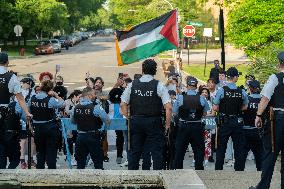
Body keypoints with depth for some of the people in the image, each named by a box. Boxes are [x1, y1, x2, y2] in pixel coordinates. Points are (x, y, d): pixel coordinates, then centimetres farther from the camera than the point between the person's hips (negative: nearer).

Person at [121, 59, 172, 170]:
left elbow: (123, 104, 1)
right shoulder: (159, 86, -7)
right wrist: (167, 124, -3)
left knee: (134, 151, 11)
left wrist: (129, 119, 10)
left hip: (135, 121, 3)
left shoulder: (132, 85, 1)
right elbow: (168, 107, -14)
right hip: (154, 122, -3)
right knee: (156, 151, 2)